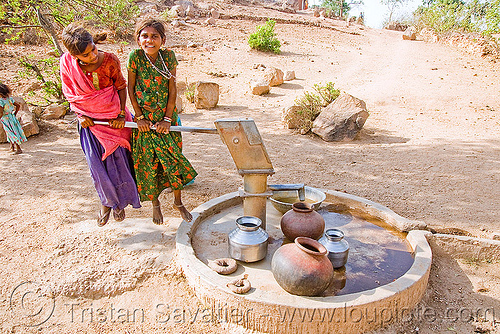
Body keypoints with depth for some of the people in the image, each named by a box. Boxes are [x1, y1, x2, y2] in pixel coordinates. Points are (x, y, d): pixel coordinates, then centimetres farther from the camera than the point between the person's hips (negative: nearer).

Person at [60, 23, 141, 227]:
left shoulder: (109, 60, -16)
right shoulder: (67, 63, -11)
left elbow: (121, 87, -3)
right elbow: (69, 92, 3)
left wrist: (121, 114, -7)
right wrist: (80, 115, -4)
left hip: (113, 118, -1)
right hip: (89, 121, 1)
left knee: (118, 160, 4)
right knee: (96, 164, 4)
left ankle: (119, 202, 27)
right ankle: (106, 201, 28)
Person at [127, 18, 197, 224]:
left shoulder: (169, 56, -7)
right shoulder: (135, 57, -10)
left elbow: (172, 89, -6)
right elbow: (131, 89, -4)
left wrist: (167, 118, -10)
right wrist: (139, 117, -7)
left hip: (167, 116, 1)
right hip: (145, 118, -1)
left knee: (173, 159, 7)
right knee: (148, 162, 8)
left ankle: (178, 202, 27)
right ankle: (155, 203, 30)